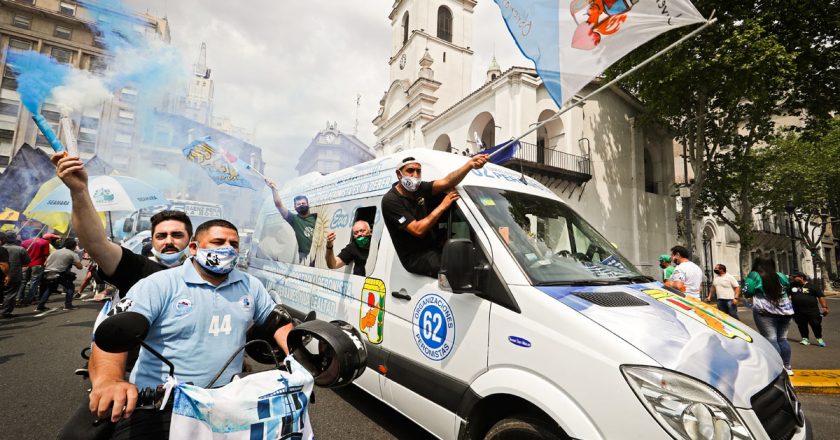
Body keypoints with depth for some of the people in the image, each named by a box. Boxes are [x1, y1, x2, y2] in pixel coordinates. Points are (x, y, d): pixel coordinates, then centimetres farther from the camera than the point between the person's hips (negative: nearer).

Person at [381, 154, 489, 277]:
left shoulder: (420, 188, 3)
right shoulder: (391, 200, -17)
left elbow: (447, 182, -12)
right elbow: (418, 230, -23)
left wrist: (470, 164, -27)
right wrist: (442, 206, -19)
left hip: (433, 247, 7)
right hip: (414, 257, -7)